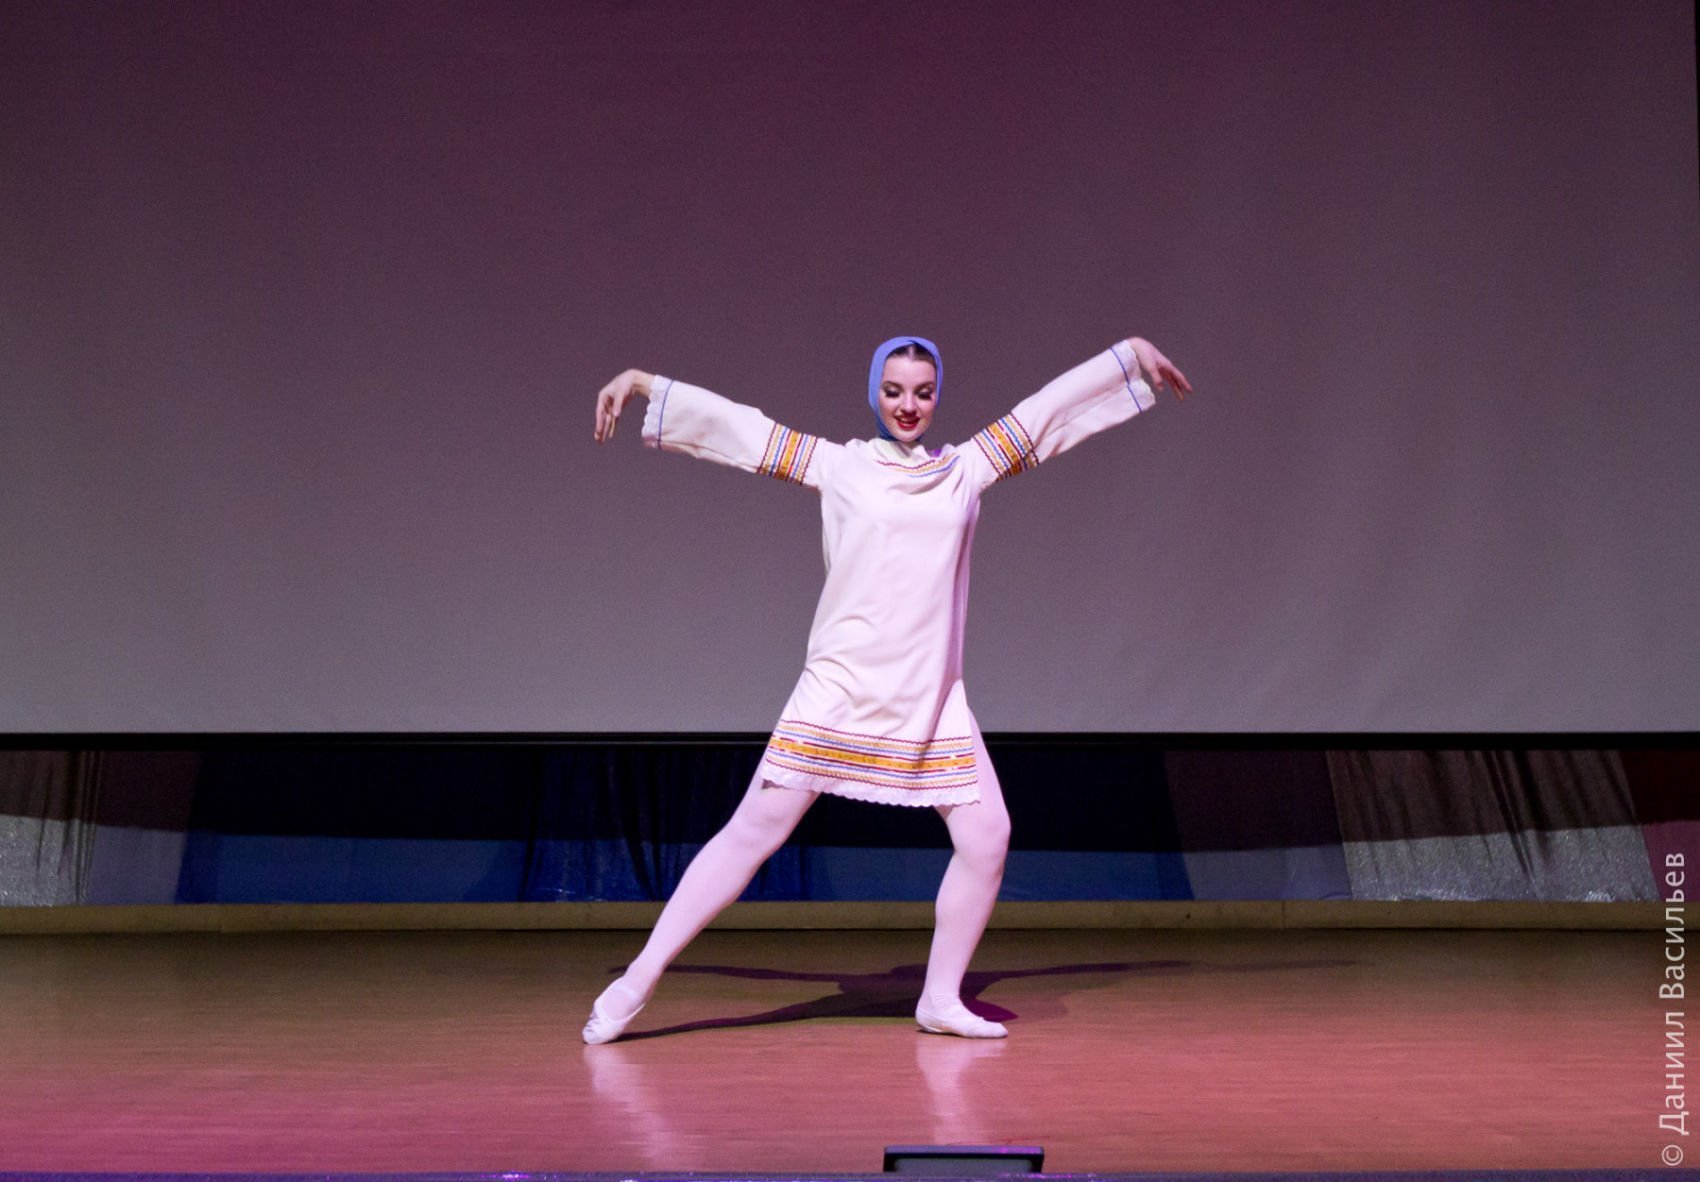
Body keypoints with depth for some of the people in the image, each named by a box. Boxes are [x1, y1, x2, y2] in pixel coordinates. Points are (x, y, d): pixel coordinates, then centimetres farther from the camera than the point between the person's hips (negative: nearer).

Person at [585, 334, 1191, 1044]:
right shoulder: (838, 465, 6)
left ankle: (941, 998, 13)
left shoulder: (966, 469, 12)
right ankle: (638, 980, 0)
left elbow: (1050, 406, 18)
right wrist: (641, 384, 8)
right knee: (754, 831, -5)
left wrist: (1131, 354, 23)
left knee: (986, 836, -4)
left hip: (933, 700, 3)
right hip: (841, 689, -3)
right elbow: (734, 424, 8)